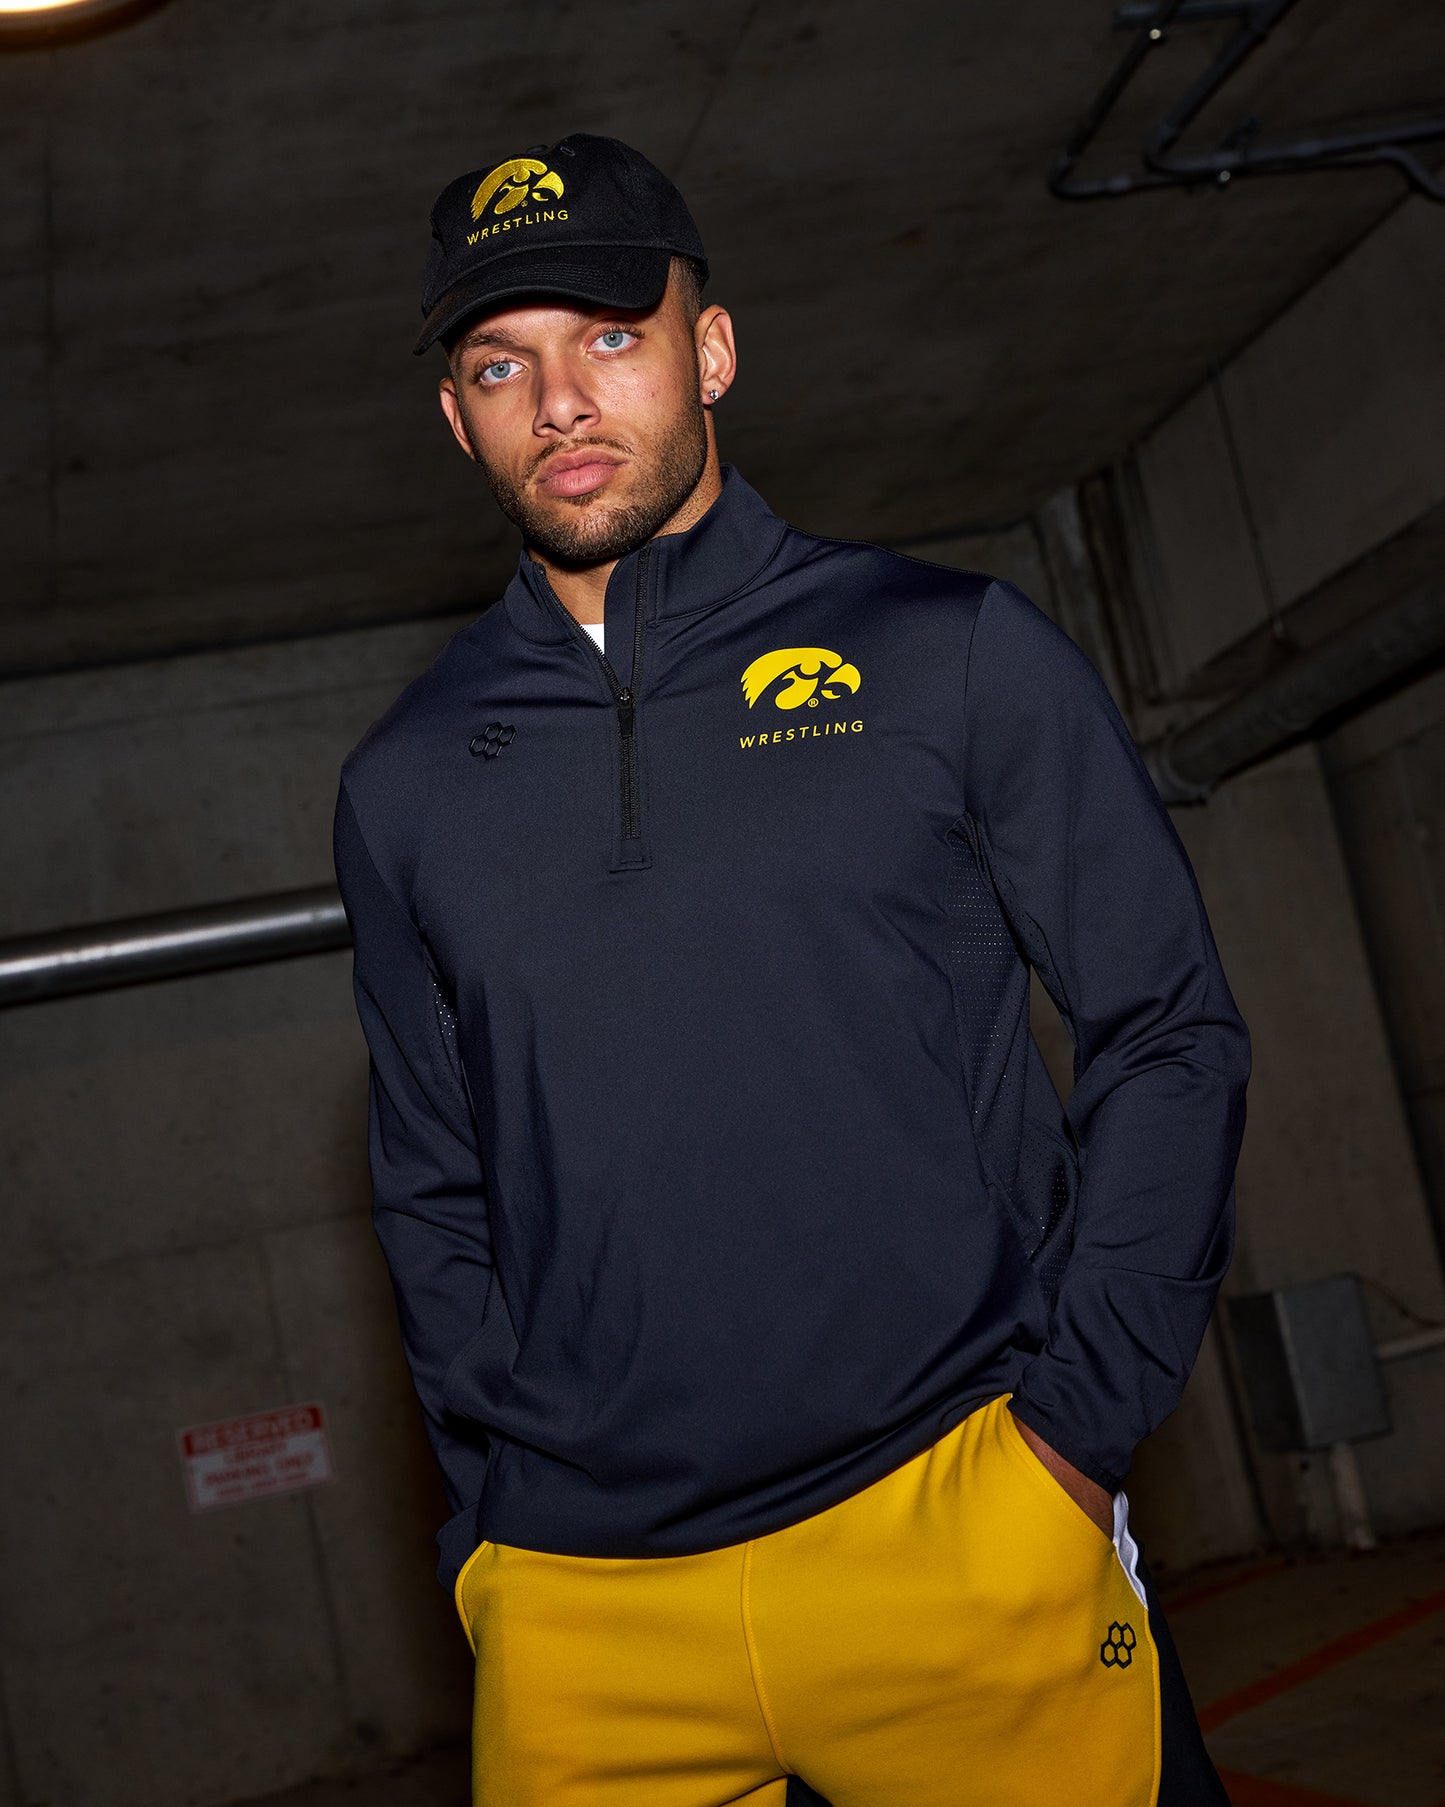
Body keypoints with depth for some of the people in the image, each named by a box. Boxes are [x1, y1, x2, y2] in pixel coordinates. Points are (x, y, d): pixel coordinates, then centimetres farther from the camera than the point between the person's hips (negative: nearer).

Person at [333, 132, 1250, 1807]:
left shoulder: (953, 653, 1)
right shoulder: (405, 784, 9)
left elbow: (1166, 1032, 2)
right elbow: (434, 1193, 14)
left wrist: (1077, 1421, -5)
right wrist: (491, 1513, 5)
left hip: (957, 1542, -2)